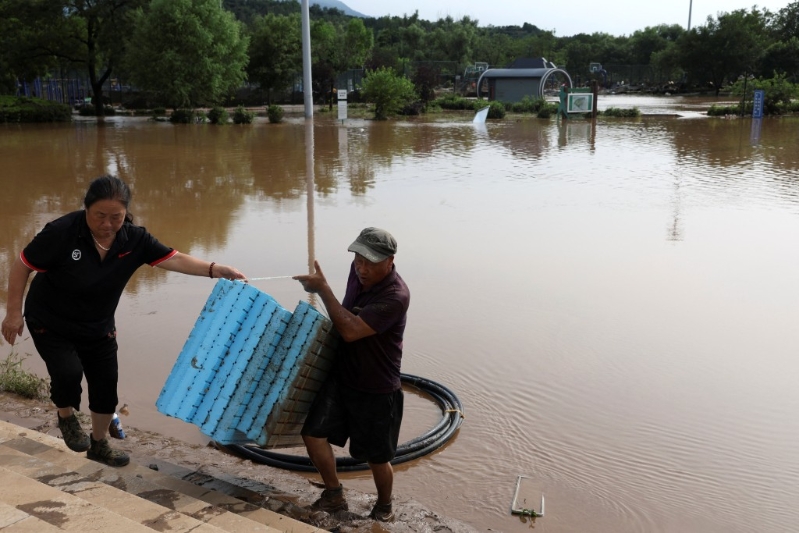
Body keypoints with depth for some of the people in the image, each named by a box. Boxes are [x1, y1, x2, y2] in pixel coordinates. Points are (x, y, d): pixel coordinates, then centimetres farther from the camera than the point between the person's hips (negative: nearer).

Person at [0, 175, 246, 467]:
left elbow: (174, 259, -25)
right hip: (49, 323, -4)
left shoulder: (134, 239, -17)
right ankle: (66, 417, 13)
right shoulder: (61, 232, -27)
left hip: (98, 327, 4)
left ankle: (98, 444, 33)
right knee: (68, 372, -23)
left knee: (106, 384, 8)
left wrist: (215, 269, -40)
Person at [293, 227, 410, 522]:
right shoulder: (358, 270, -4)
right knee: (314, 434, 3)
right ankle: (334, 495, 26)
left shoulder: (395, 296, -28)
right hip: (341, 376, 7)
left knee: (377, 457, 8)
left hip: (377, 390, -6)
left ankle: (384, 507, 36)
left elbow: (351, 330, -33)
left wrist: (322, 289, -28)